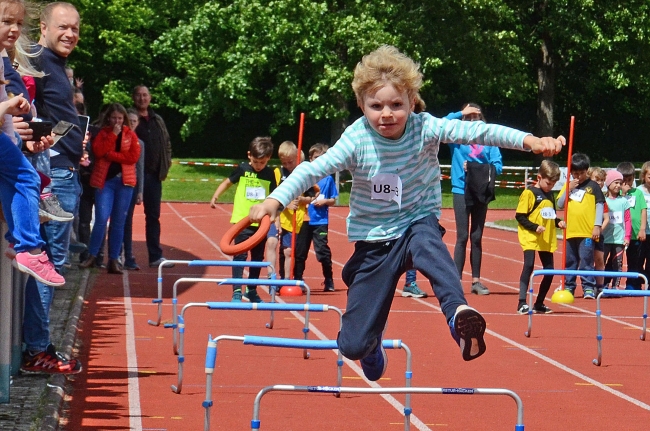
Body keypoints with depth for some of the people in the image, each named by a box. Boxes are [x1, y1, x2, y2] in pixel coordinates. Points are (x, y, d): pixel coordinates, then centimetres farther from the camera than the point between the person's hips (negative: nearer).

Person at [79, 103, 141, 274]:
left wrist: (111, 155, -8)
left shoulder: (131, 135, 9)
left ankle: (114, 260, 8)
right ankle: (92, 256, 0)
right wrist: (113, 135, -9)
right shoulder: (103, 133, 9)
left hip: (124, 181, 1)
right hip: (104, 180, -1)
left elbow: (134, 156, -4)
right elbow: (98, 151, -8)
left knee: (118, 222, 3)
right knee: (101, 219, -10)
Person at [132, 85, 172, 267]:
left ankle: (155, 256, 13)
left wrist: (166, 163, 10)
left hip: (154, 175, 6)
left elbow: (167, 143, 22)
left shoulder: (157, 120, 13)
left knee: (153, 216, 9)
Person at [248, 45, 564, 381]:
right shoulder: (357, 140, -15)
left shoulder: (425, 128, -15)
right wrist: (275, 200, -39)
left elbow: (478, 132, -24)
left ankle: (458, 314, -54)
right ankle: (373, 341, 37)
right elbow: (313, 170, -23)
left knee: (426, 241, -41)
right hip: (373, 241, 1)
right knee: (352, 345, -1)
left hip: (417, 223, -1)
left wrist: (528, 141, -39)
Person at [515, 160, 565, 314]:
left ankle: (539, 304, 20)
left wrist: (558, 222, 4)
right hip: (530, 238, -7)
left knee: (549, 270, 7)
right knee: (529, 266, -18)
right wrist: (535, 227, -21)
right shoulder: (529, 193, -9)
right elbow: (519, 216, -12)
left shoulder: (550, 195, 13)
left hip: (547, 240, 7)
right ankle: (522, 303, -18)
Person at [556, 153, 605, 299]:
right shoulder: (567, 185, 11)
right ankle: (569, 287, 18)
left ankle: (589, 288, -5)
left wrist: (597, 225, -8)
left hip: (587, 232, -4)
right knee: (570, 262, 10)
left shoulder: (593, 186, 1)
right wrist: (569, 189, -6)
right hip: (570, 231, 4)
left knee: (586, 261, -7)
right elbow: (560, 205, 6)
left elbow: (600, 206, -1)